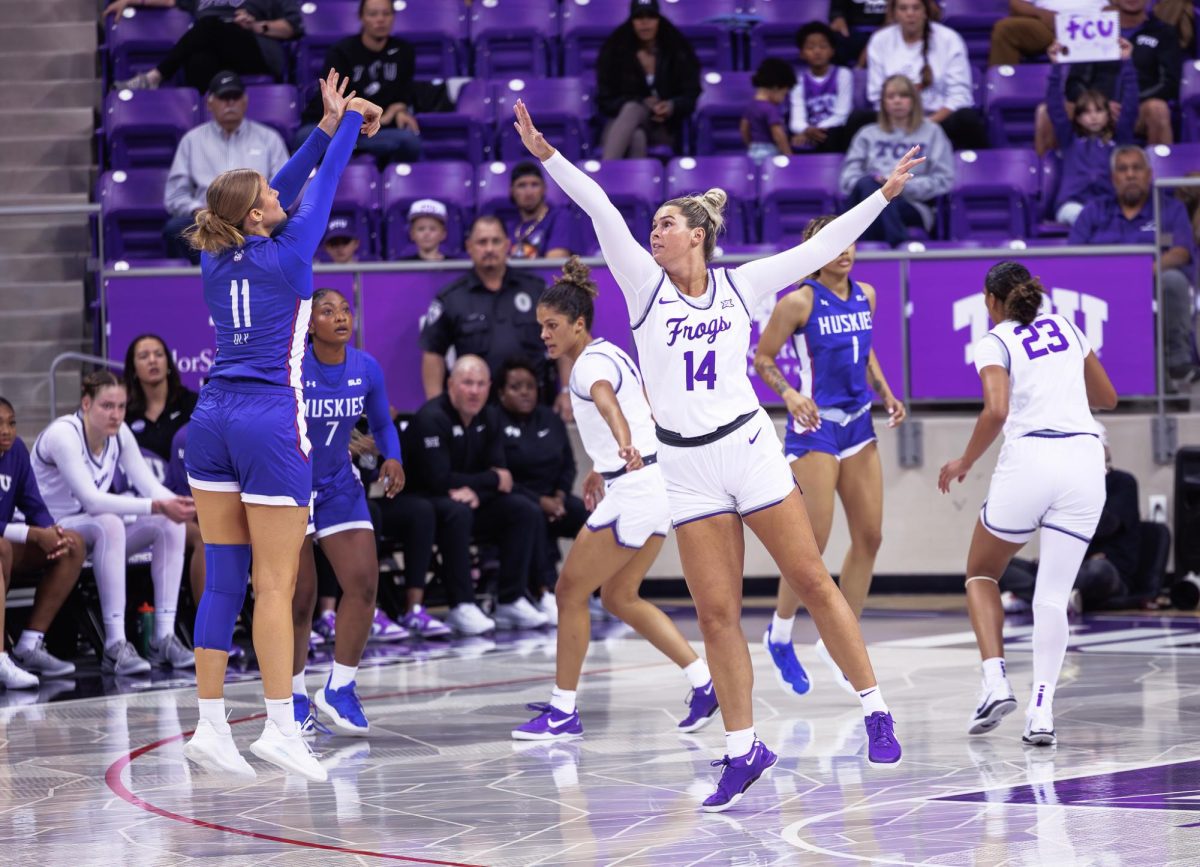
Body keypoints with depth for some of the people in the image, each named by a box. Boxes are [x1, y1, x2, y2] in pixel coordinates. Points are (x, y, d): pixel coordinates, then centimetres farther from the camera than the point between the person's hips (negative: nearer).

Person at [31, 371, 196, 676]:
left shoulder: (119, 433, -1)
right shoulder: (63, 434, -23)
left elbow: (149, 485, -5)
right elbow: (91, 499, -32)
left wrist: (176, 503, -29)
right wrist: (157, 506, -39)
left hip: (96, 535, 8)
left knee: (171, 525, -13)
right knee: (109, 524, -37)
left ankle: (164, 637, -17)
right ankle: (115, 646, -40)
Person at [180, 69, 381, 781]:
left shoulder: (217, 258, 9)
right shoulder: (286, 254, -7)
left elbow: (286, 189, 22)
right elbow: (324, 185, 7)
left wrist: (329, 126, 26)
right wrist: (345, 122, 23)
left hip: (213, 419, 6)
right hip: (271, 422, -6)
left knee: (223, 580, 6)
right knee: (276, 584, -5)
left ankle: (210, 725, 5)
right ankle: (281, 728, -6)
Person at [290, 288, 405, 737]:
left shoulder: (366, 368, -6)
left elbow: (382, 424, 9)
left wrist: (392, 459, -9)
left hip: (339, 487, 4)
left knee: (364, 583, -10)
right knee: (300, 599, -2)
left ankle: (339, 689, 5)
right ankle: (294, 695, 20)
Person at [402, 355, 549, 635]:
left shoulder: (489, 418, 6)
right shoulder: (431, 418, -18)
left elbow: (499, 472, -2)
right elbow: (439, 480, -25)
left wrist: (475, 491, -26)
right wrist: (493, 481, -16)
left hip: (473, 500, 8)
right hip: (425, 501, -8)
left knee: (527, 512, -9)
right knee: (458, 512, -39)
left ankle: (511, 601, -11)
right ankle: (461, 608, -36)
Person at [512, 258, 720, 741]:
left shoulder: (591, 364, -15)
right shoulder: (609, 354, 15)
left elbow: (607, 402, -39)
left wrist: (624, 445, -59)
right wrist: (602, 468, 40)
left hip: (634, 488, -10)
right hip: (652, 484, 10)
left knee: (571, 590, -1)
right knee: (619, 597, 17)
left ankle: (563, 711, 5)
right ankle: (705, 682, 13)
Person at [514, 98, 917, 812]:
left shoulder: (739, 285, 5)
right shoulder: (645, 286, 4)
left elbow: (822, 248, 8)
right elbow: (601, 210, -6)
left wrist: (882, 195, 7)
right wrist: (548, 156, -13)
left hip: (747, 446, -1)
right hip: (687, 468, 1)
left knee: (812, 579, -3)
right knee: (717, 613, 0)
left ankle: (875, 710, 8)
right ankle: (744, 749, 8)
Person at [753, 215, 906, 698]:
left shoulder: (866, 296, 8)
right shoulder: (799, 302, -11)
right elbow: (762, 357, -5)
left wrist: (885, 394, 8)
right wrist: (789, 393, -21)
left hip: (858, 425, 7)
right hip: (814, 427, -7)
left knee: (869, 537, 4)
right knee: (814, 542, -8)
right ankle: (779, 635, 13)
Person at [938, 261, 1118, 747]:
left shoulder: (994, 343, 3)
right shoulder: (1065, 328, 18)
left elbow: (996, 411, -14)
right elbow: (1107, 398, 27)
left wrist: (964, 463, 0)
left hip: (1029, 457, -4)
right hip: (1086, 458, 4)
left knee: (981, 574, 18)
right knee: (1053, 594, 4)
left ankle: (995, 682, 0)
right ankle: (1041, 710, -12)